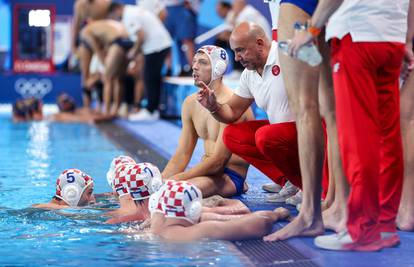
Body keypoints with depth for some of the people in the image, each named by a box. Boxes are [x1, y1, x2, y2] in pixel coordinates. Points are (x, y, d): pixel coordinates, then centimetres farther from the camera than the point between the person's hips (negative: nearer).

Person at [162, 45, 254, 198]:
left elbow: (217, 161, -20)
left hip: (230, 176, -9)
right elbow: (182, 154, 9)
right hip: (206, 171, 9)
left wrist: (175, 179, -21)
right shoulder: (190, 103, 10)